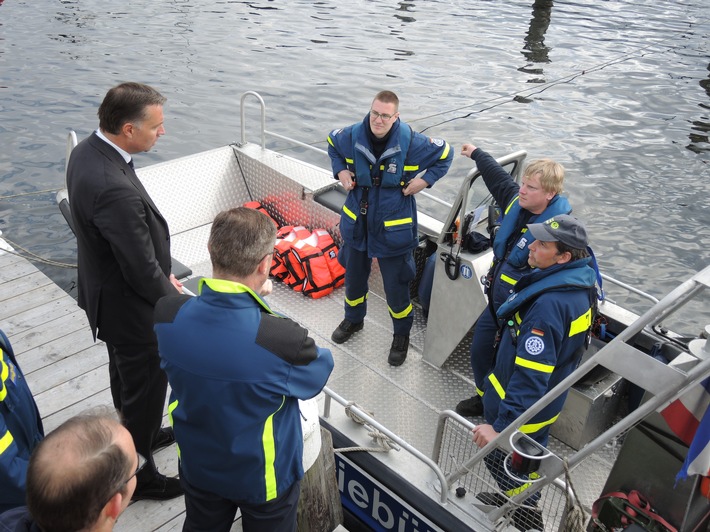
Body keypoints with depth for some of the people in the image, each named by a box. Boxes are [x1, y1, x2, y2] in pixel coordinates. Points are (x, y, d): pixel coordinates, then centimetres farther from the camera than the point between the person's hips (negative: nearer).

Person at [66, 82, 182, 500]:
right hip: (130, 307, -9)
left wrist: (162, 273, 10)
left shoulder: (88, 150, -5)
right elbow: (142, 271, -28)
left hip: (107, 290, 10)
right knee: (146, 386, 12)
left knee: (126, 373, 29)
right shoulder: (114, 189, -37)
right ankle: (138, 474, 34)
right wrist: (177, 303, -11)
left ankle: (139, 434, 55)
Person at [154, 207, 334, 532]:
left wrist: (247, 297, -5)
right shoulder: (283, 340, -39)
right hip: (264, 477, -3)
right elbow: (319, 373, -14)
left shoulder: (167, 315, -26)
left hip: (198, 466, 3)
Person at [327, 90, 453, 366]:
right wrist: (340, 170, 0)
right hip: (357, 224, 4)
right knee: (353, 278, 23)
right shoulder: (352, 136, -11)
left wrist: (425, 179, -12)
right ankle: (353, 319, 52)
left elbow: (445, 154, -1)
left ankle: (401, 335, 34)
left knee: (396, 286, 8)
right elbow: (332, 142, 15)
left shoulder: (412, 142, -18)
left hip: (394, 229, -3)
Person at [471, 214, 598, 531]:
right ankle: (519, 502, 52)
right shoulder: (580, 283, -6)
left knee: (501, 457, 14)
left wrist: (500, 425, -34)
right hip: (547, 402, 9)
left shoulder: (548, 304, -36)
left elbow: (531, 376, -37)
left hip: (521, 405, -9)